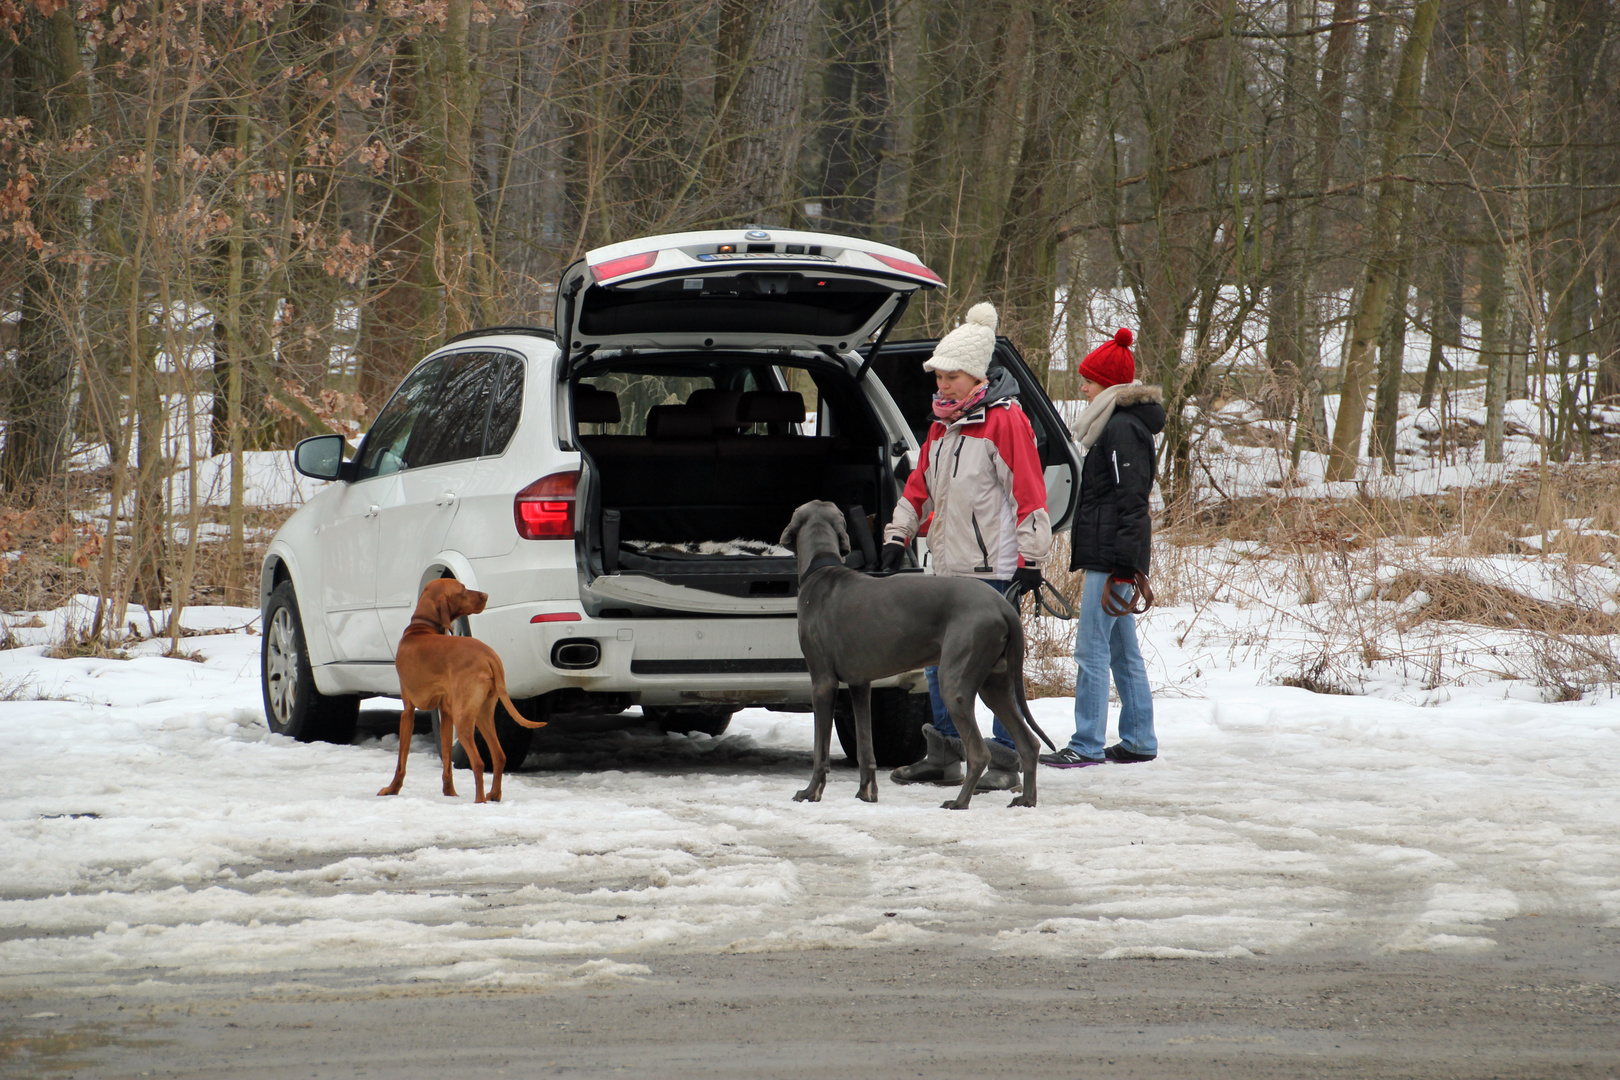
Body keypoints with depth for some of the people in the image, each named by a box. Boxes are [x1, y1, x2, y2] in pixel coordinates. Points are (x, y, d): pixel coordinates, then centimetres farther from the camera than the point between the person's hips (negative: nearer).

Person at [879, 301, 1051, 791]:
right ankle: (944, 755, 19)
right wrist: (898, 534, 15)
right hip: (948, 567, 8)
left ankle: (1005, 763, -2)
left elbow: (1028, 491, -12)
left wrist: (1030, 559, -15)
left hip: (994, 570, -8)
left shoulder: (1005, 420, -9)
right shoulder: (942, 424, 16)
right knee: (938, 663, 10)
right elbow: (920, 485, 24)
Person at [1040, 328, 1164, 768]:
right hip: (1106, 558, 11)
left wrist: (1124, 564, -22)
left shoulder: (1122, 428, -13)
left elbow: (1131, 498, -18)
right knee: (1123, 652, 13)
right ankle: (1139, 741, 16)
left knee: (1092, 649, -9)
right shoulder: (1111, 425, 20)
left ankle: (1087, 745, -8)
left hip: (1113, 556, -11)